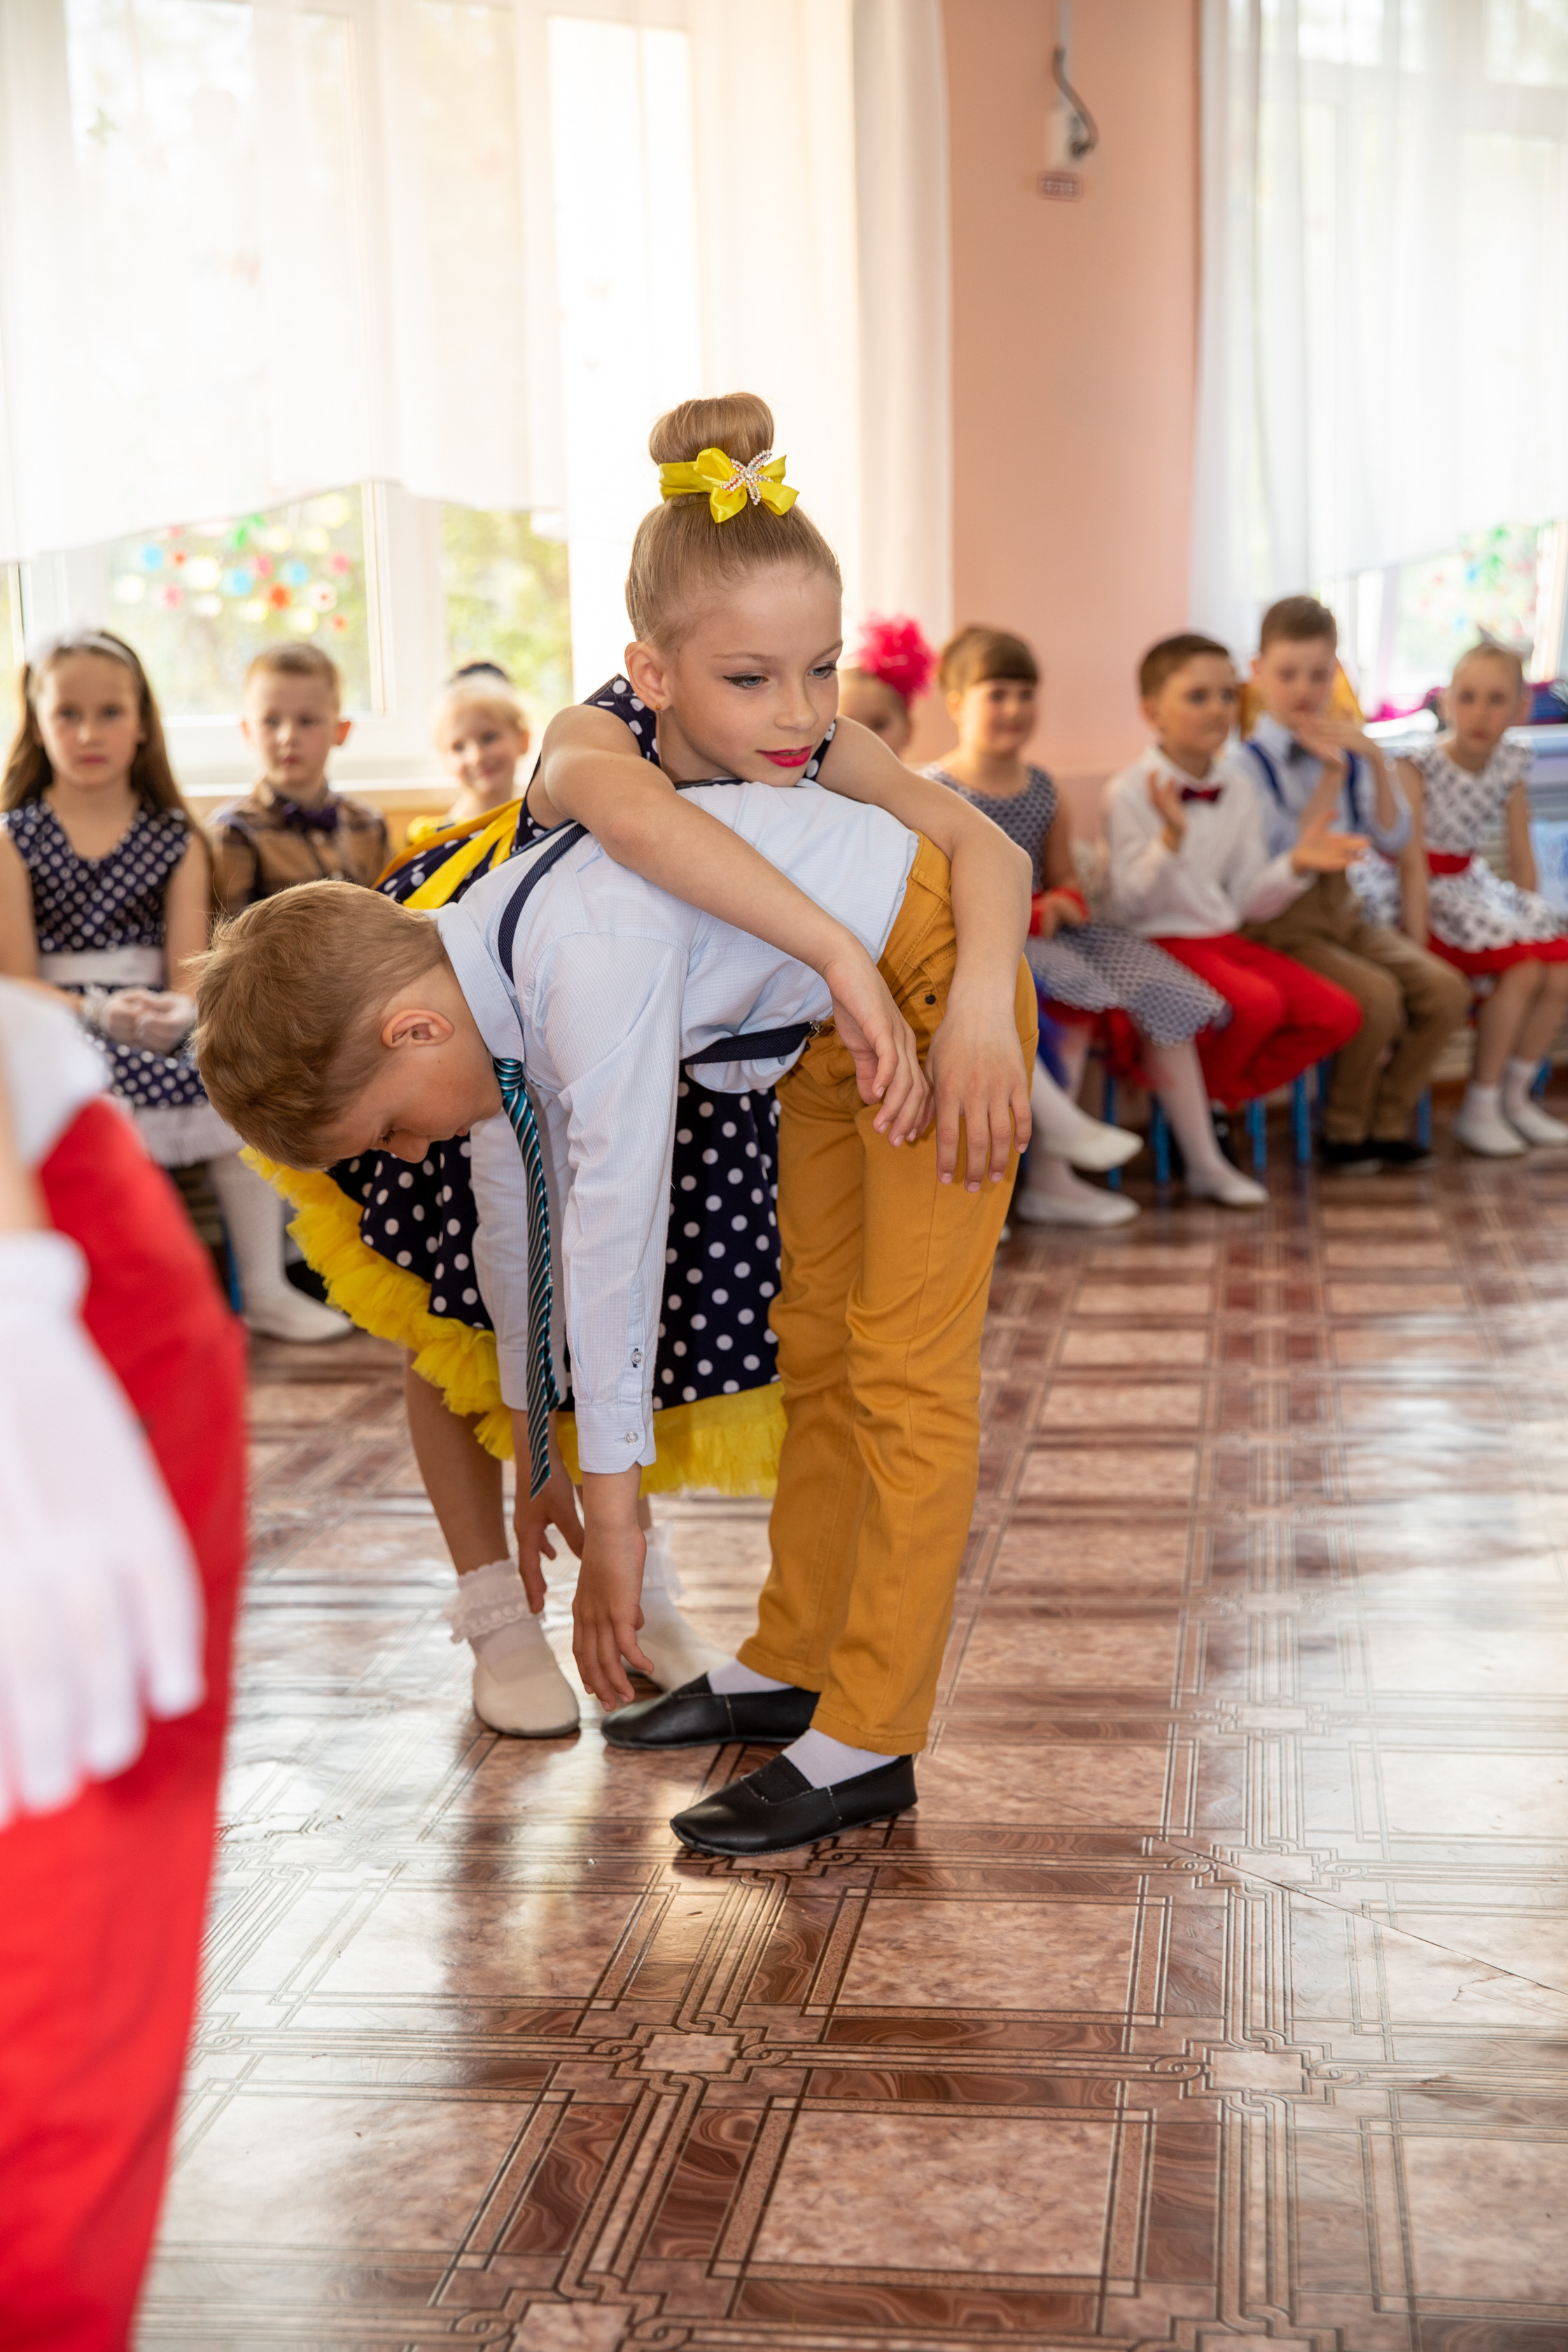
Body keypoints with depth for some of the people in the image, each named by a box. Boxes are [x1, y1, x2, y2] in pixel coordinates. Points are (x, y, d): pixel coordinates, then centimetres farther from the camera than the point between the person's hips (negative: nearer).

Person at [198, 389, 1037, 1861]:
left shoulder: (592, 973, -33)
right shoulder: (490, 1009, -6)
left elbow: (613, 1238, -31)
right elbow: (518, 1224, 6)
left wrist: (612, 1507, -24)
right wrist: (533, 1458, 16)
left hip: (932, 982, -9)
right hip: (821, 1020, 9)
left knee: (905, 1368, -9)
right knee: (814, 1345, 15)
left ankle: (868, 1742, -5)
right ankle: (791, 1665, 27)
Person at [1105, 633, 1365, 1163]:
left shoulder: (1238, 789, 9)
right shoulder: (1130, 792, -10)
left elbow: (1248, 902, 11)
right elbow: (1129, 906, -16)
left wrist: (1297, 864, -6)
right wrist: (1173, 837, -29)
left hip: (1227, 939, 7)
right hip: (1159, 944, -7)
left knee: (1338, 1014, -11)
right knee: (1257, 1002, -34)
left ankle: (1214, 1098, 3)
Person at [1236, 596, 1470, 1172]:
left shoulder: (1346, 751, 7)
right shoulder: (1250, 762, -10)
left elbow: (1392, 843, 3)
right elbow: (1280, 861, -17)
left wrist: (1377, 763, -10)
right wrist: (1331, 776, -18)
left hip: (1342, 908, 6)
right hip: (1282, 921, -6)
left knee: (1445, 991, -13)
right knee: (1376, 995, -28)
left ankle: (1388, 1124, 2)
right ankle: (1345, 1132, -5)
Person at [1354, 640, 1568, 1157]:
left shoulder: (1512, 765, -1)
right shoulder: (1419, 766, -18)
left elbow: (1521, 855, 6)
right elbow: (1413, 861, -22)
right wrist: (1418, 943, -25)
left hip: (1471, 885, 7)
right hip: (1417, 894, -6)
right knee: (1520, 970, -22)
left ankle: (1515, 1096, 7)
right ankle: (1478, 1108, -9)